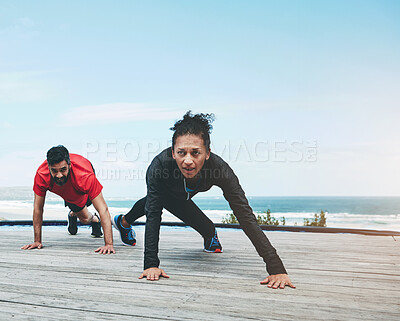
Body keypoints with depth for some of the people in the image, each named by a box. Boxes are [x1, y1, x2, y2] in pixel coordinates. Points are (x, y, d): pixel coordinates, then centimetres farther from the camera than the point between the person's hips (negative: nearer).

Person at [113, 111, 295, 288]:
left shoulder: (219, 168, -49)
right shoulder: (160, 164, -51)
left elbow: (245, 216, -53)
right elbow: (153, 214, -46)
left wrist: (276, 268, -60)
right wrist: (151, 264, -52)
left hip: (183, 194, 3)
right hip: (163, 189, -2)